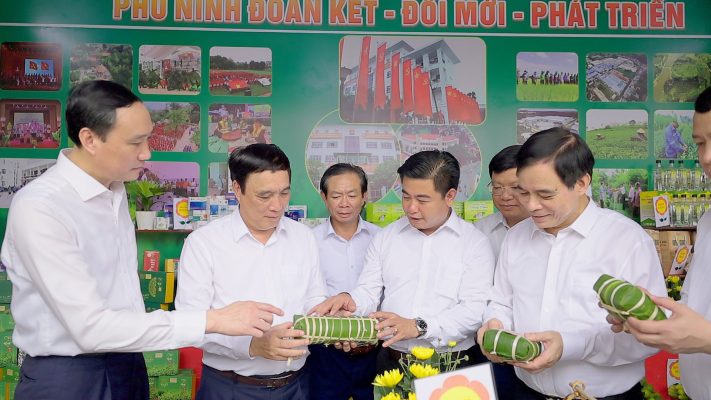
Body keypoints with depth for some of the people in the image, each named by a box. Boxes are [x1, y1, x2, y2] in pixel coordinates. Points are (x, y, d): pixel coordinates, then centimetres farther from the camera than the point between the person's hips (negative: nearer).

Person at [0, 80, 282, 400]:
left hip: (127, 364, 7)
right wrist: (213, 320, -29)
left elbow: (120, 285, 6)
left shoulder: (115, 189, 3)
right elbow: (91, 328, -27)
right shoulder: (38, 208, -23)